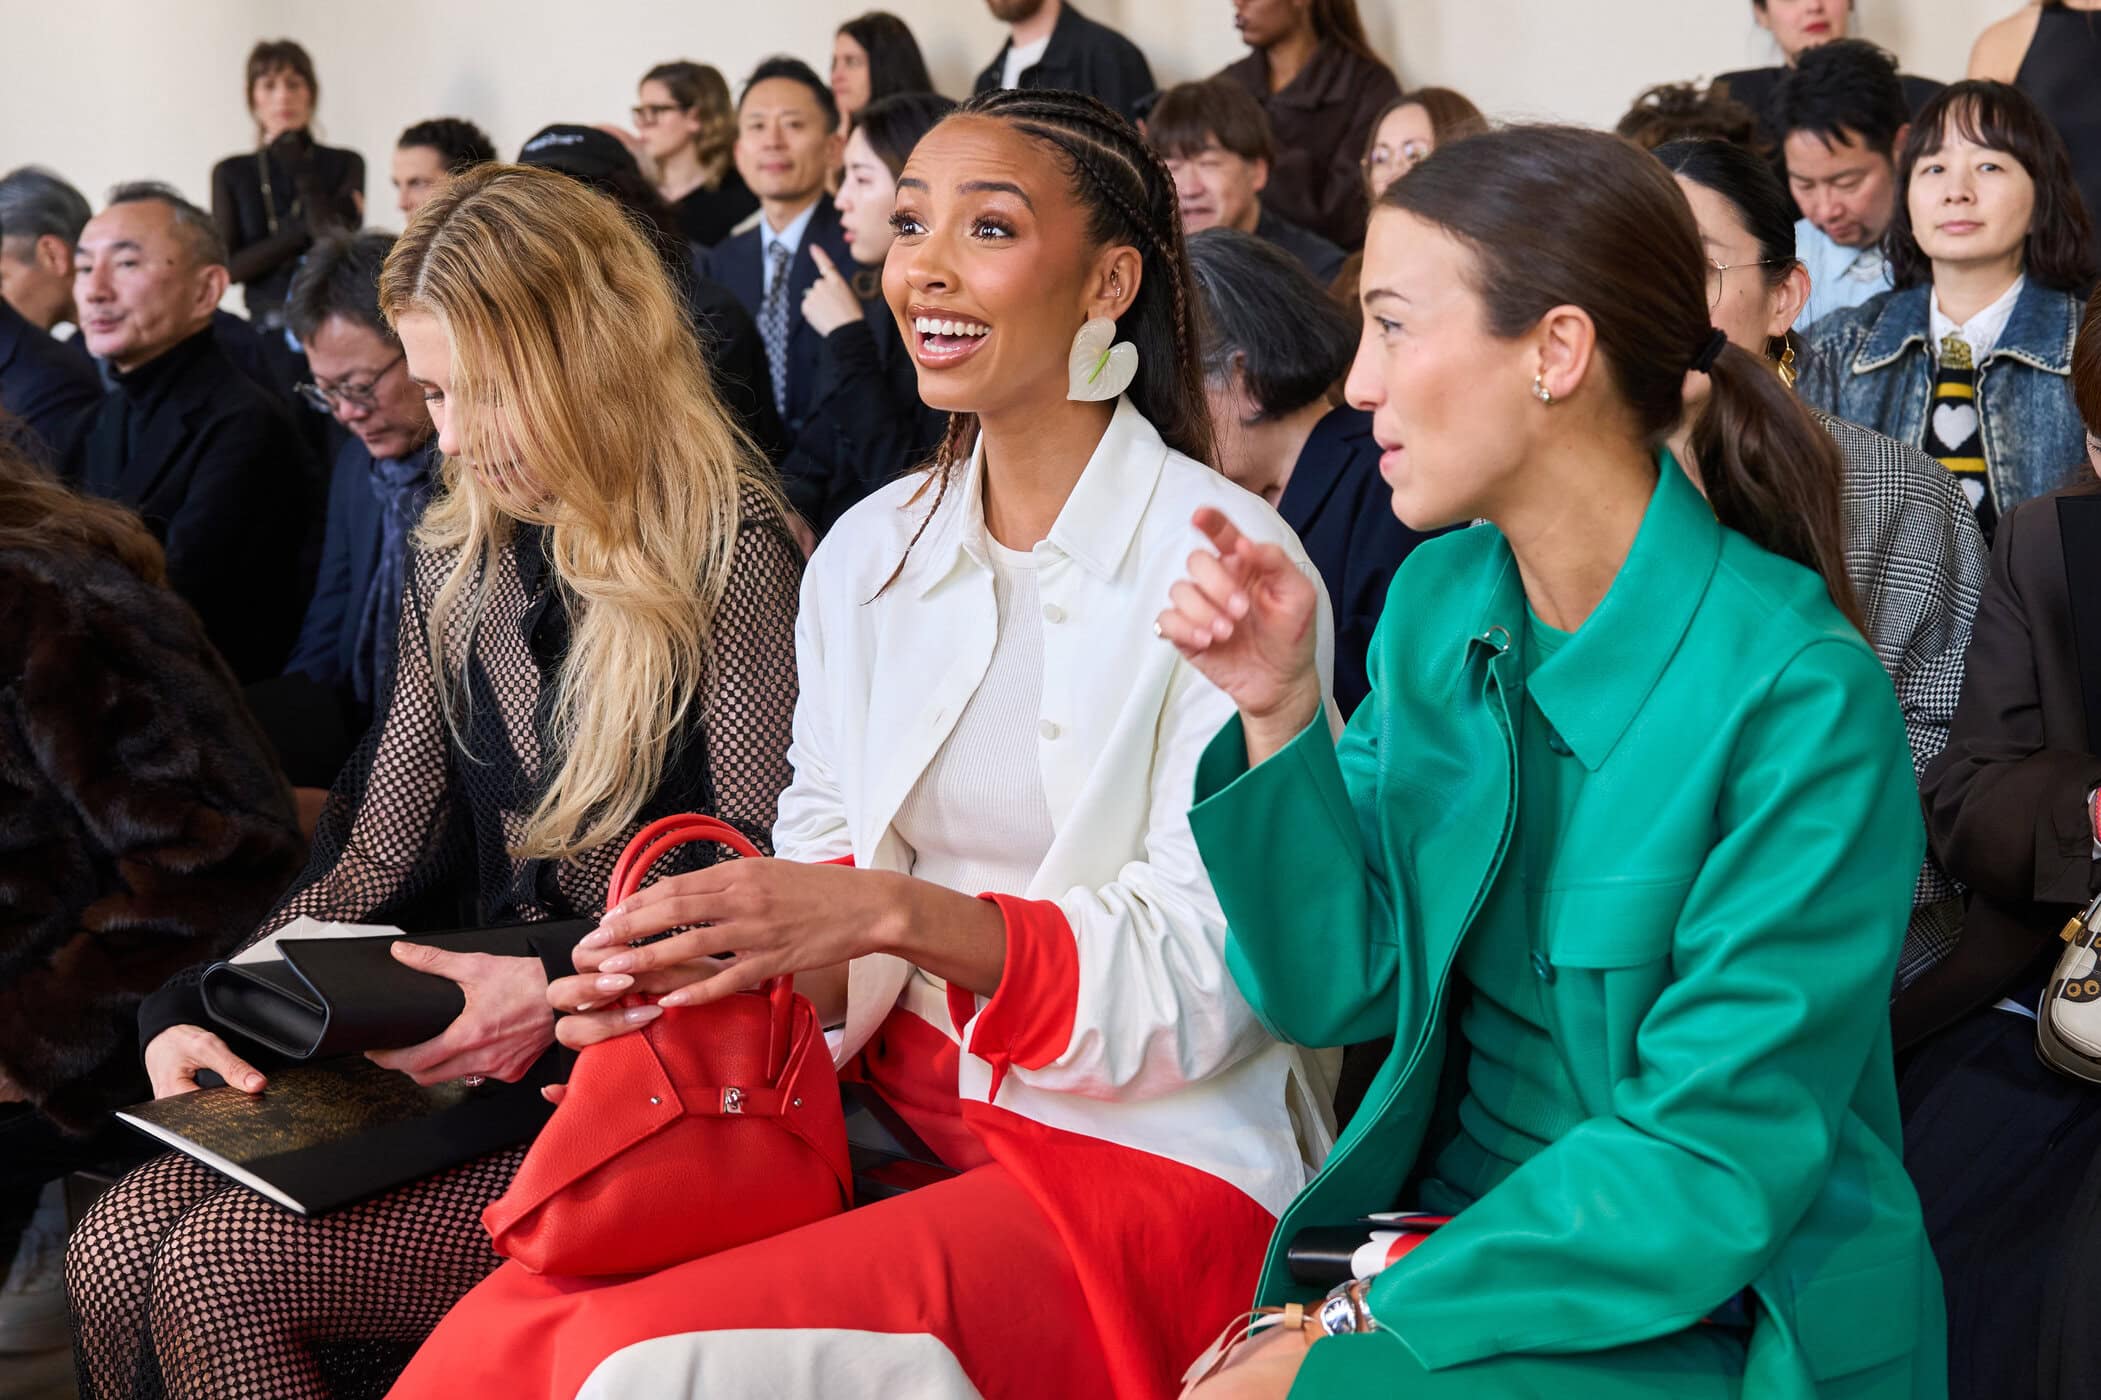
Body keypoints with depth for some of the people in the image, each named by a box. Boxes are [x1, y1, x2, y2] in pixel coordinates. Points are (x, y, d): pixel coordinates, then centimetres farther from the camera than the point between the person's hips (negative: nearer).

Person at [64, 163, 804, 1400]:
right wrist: (200, 1004, 0)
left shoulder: (730, 558, -10)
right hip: (486, 1040, 7)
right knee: (114, 1250, -12)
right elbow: (377, 857, 14)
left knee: (221, 1272, -20)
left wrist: (563, 989, -25)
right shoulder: (459, 567, 13)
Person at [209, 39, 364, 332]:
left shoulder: (345, 164, 6)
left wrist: (300, 170, -4)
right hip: (265, 321, 1)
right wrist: (304, 231, -7)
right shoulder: (231, 173, 10)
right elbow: (229, 267, 2)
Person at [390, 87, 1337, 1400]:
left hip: (1143, 1159, -5)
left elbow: (1207, 975, -12)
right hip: (895, 1116, 5)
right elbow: (825, 864, 9)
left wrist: (905, 915, -25)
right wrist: (715, 968, -14)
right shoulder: (867, 551, 10)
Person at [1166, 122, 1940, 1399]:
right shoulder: (1439, 601, 3)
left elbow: (1711, 1163, -18)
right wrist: (1281, 713, -9)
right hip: (1443, 1234, 5)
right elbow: (1340, 990, 5)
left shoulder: (1799, 695, -18)